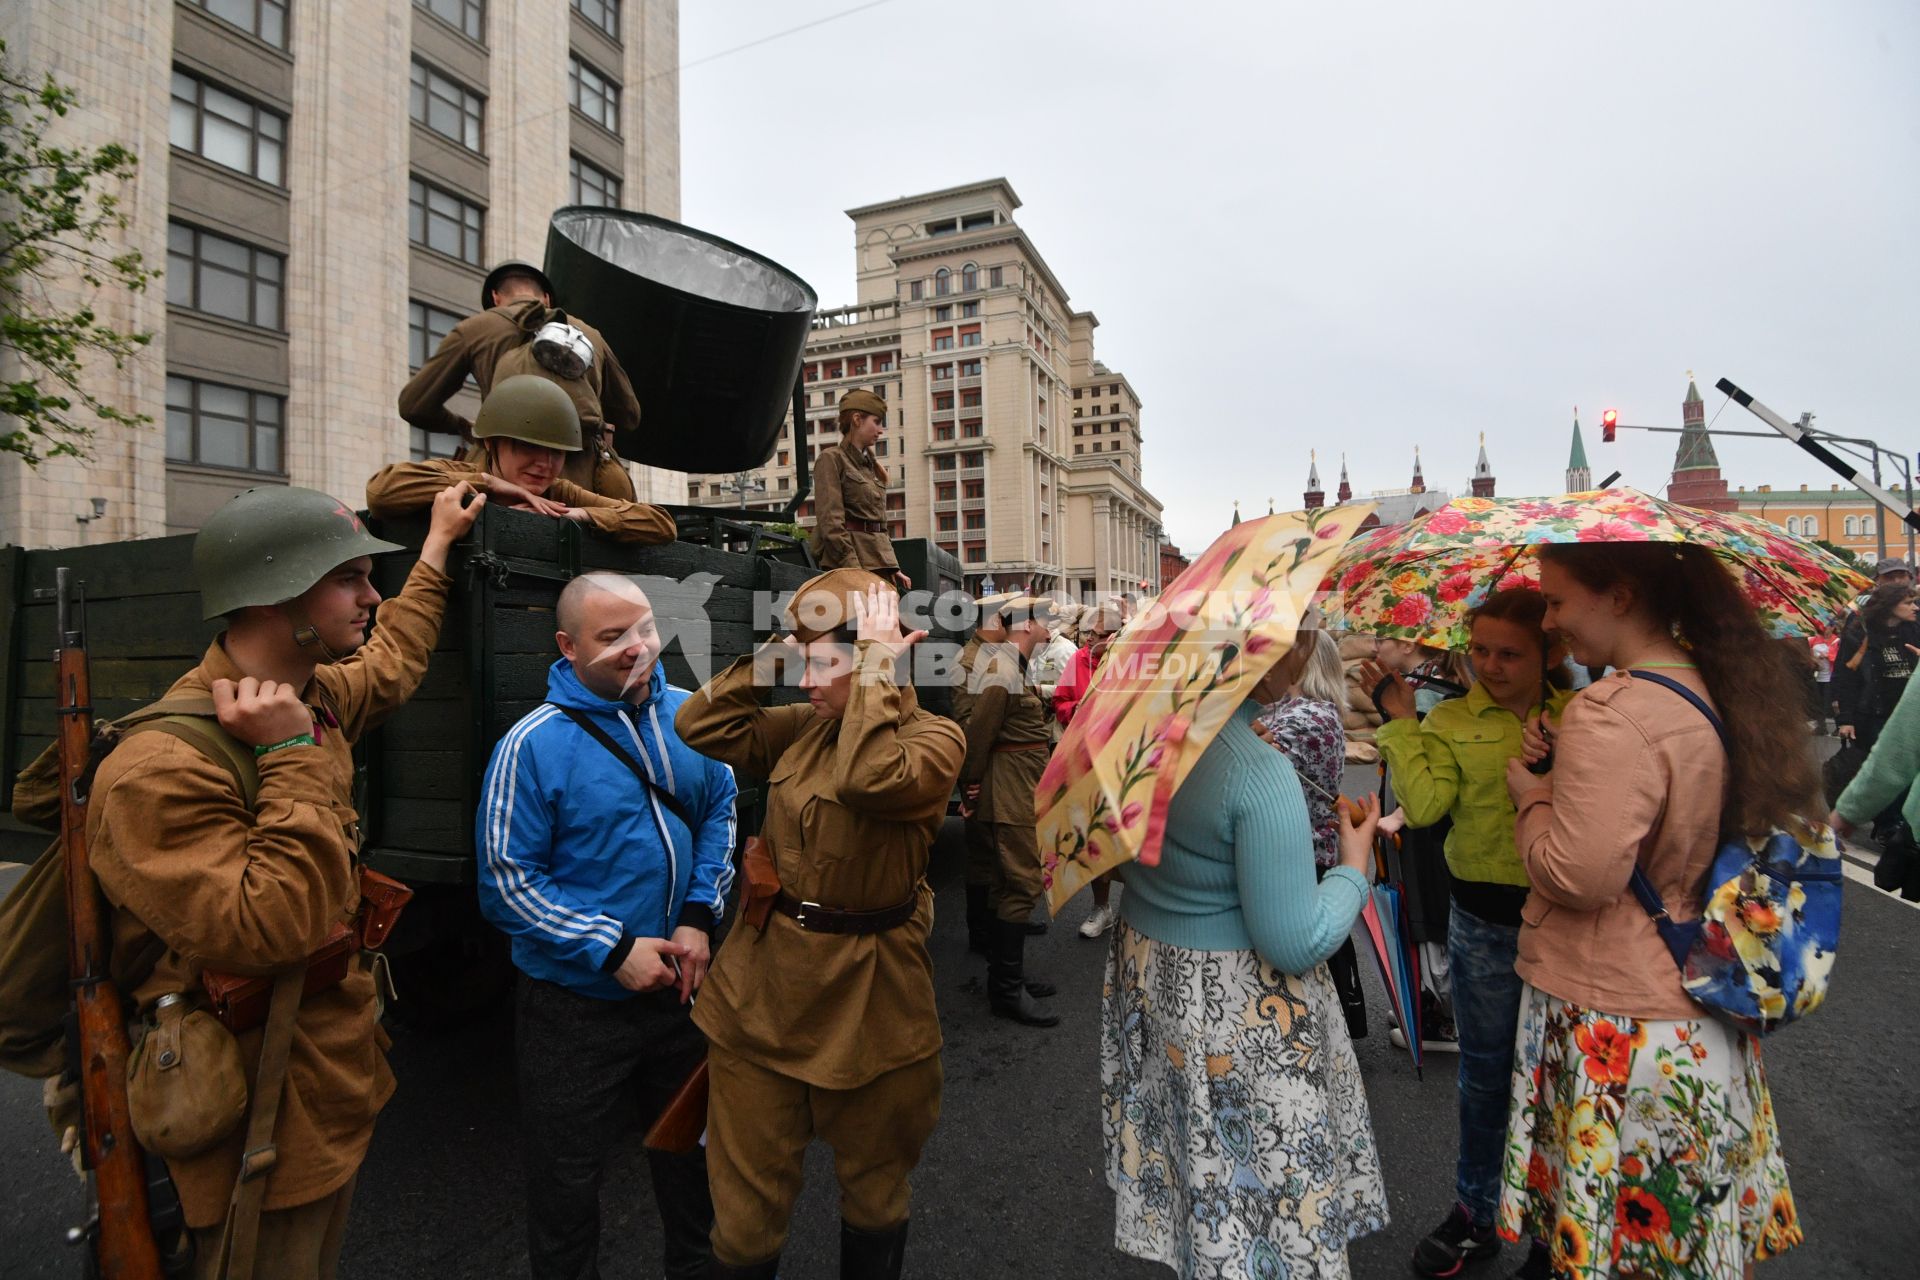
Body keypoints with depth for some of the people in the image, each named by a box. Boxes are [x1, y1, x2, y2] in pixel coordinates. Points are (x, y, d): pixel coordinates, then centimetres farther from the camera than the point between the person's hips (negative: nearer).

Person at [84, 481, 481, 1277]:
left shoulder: (314, 699, -1)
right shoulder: (163, 765, -27)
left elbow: (391, 661, 21)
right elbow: (264, 934, -34)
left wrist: (438, 544, 28)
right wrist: (293, 760, -31)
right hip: (265, 1122, -8)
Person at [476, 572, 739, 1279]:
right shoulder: (532, 745, -18)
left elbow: (720, 815, 3)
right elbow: (507, 881, -16)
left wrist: (699, 917, -9)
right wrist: (614, 951, -20)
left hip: (681, 983, 5)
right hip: (576, 1003, -4)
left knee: (690, 1144, 26)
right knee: (566, 1177, 17)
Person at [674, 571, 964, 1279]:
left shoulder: (934, 739, -14)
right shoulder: (805, 728, 4)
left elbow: (869, 778, -35)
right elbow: (699, 725, 0)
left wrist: (875, 664, -28)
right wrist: (773, 650, -6)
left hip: (867, 999, -4)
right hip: (762, 988, 4)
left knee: (874, 1189, 20)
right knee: (744, 1200, 15)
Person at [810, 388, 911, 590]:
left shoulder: (872, 465, 22)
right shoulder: (831, 459, -1)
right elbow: (830, 521, -11)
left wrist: (893, 568, 16)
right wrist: (852, 566, -18)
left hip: (880, 565, 8)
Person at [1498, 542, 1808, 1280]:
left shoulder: (1609, 714, -24)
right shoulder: (1713, 694, 4)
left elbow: (1579, 874, -27)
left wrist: (1532, 796, -10)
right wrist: (1565, 773, 3)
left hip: (1608, 1020, -9)